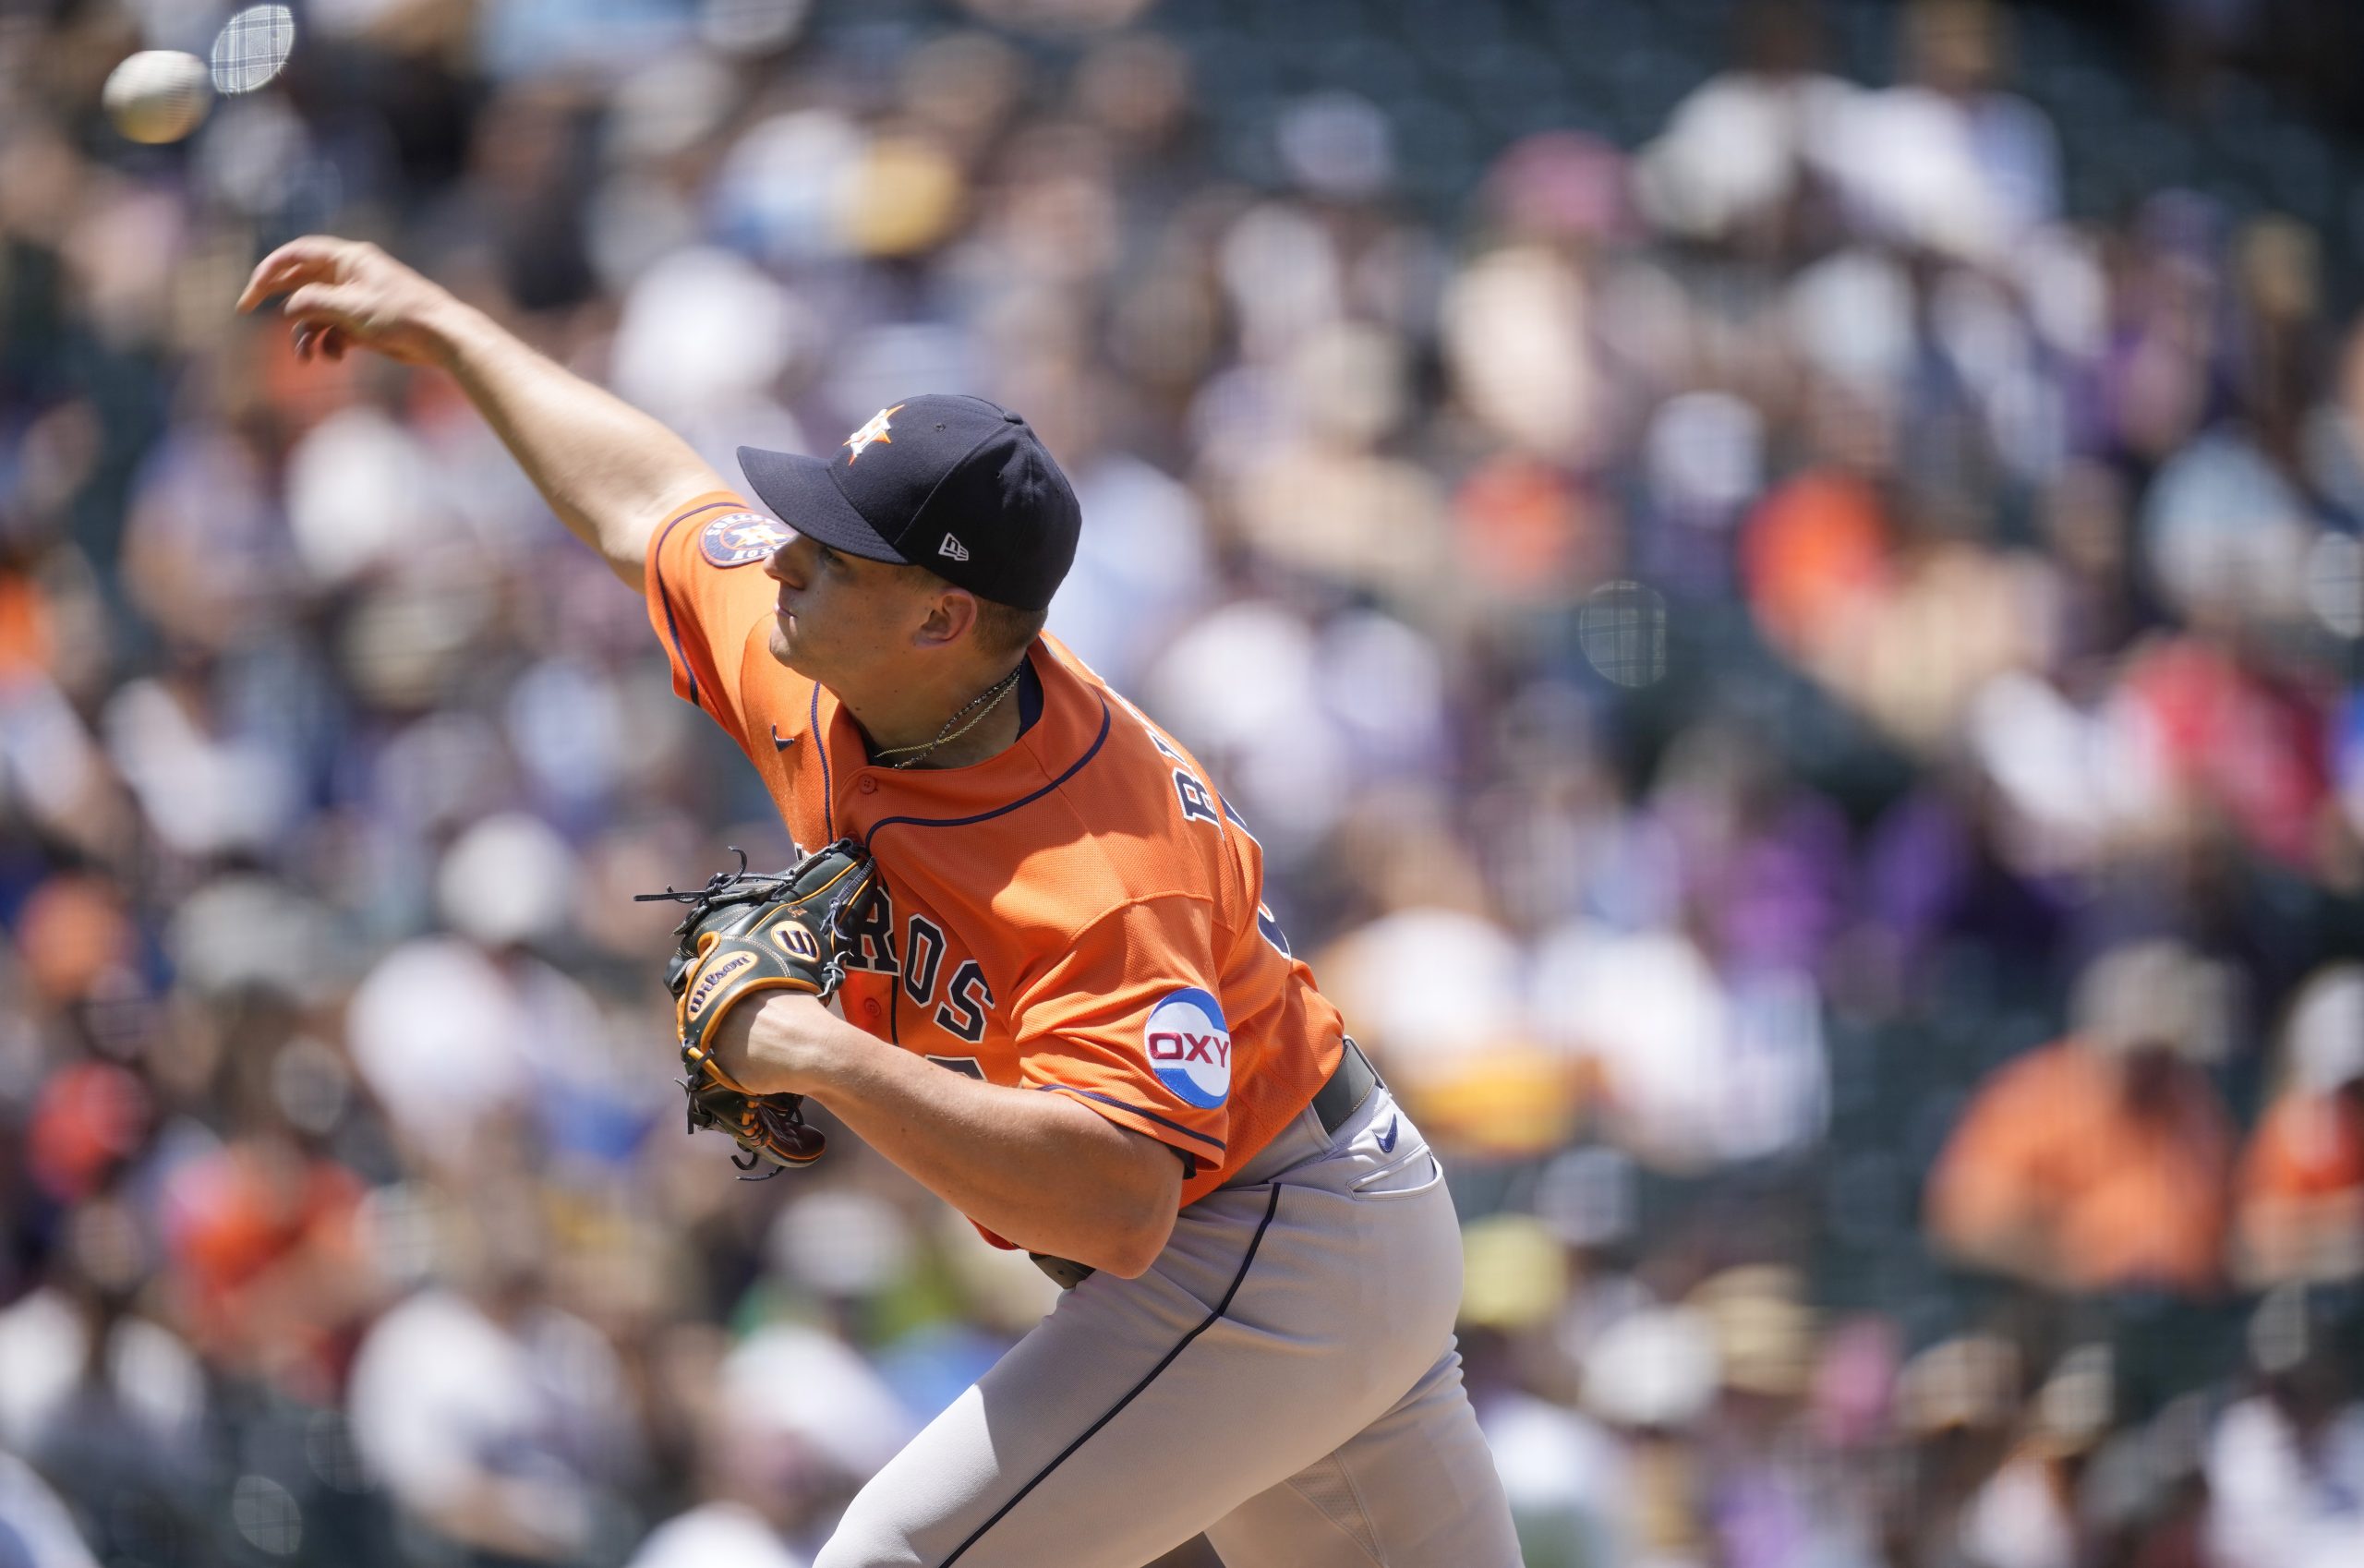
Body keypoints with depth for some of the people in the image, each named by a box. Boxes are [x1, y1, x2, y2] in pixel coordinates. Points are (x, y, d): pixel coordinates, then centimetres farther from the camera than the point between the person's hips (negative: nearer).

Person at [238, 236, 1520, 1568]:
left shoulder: (1099, 877, -33)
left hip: (1257, 1260, -10)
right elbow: (652, 504, 12)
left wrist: (830, 1060, -43)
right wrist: (441, 330, 20)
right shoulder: (809, 669, -7)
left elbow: (1117, 1204, -43)